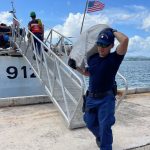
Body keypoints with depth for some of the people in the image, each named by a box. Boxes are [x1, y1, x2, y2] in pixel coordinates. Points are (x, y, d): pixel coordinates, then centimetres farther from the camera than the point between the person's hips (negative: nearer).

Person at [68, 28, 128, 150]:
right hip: (91, 97, 6)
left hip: (106, 99, -5)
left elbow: (125, 40, -29)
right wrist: (75, 67, 11)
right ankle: (99, 137, 50)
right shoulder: (92, 58, 3)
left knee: (105, 127, -2)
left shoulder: (114, 58, -13)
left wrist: (113, 31, -13)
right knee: (90, 123, 19)